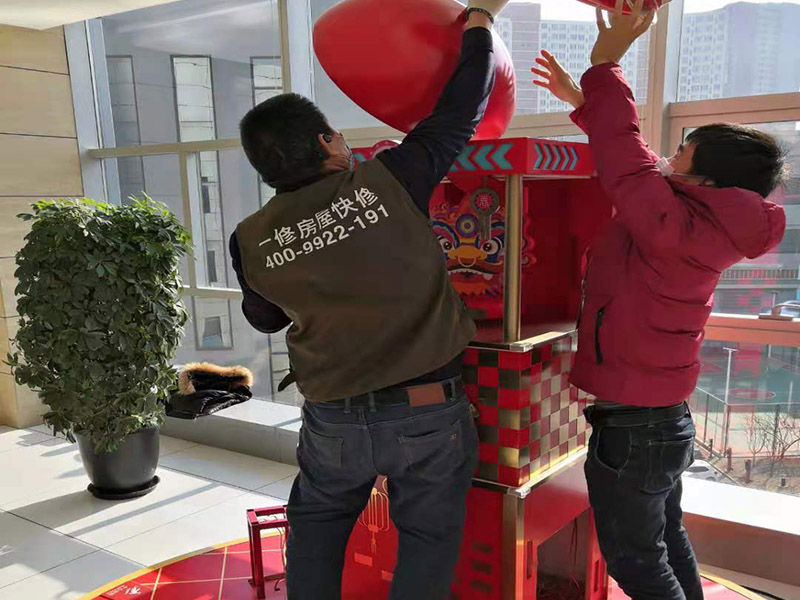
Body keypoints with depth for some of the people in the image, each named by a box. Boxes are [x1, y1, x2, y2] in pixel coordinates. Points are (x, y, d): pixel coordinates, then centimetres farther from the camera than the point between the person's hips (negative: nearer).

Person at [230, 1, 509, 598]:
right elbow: (460, 109, -3)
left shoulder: (252, 240, -5)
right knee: (428, 537, 18)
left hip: (333, 421, 3)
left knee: (315, 525, 28)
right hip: (428, 413, -2)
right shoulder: (387, 182, -14)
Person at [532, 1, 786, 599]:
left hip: (632, 427, -9)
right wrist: (583, 99, 17)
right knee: (669, 543, 25)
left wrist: (606, 60, -13)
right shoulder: (705, 227, 2)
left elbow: (625, 157, -22)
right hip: (667, 417, 9)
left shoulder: (672, 224, -25)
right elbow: (635, 166, 12)